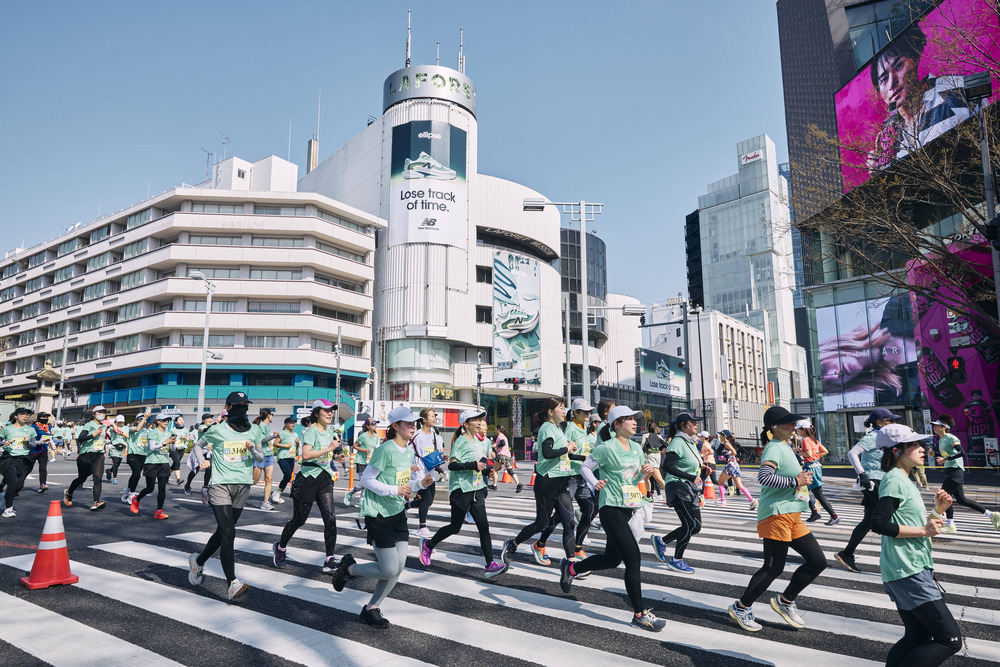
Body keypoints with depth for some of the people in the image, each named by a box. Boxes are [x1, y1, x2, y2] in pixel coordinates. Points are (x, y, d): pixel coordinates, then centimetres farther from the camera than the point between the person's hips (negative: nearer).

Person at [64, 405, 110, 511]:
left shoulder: (105, 426, 13)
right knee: (82, 478, 11)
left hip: (99, 456, 4)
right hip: (86, 455, -4)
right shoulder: (89, 425, -6)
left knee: (98, 478, -11)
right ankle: (68, 493, 40)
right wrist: (93, 435, -25)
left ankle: (96, 503, -17)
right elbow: (79, 439, -17)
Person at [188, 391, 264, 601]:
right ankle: (232, 584, -16)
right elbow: (199, 444, 15)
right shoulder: (217, 430, -2)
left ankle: (199, 561, 42)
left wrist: (253, 449, -9)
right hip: (220, 485, -4)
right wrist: (202, 460, -3)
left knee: (224, 531, 16)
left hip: (243, 486, 5)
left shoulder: (253, 431, 7)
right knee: (228, 533, -15)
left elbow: (261, 458, 11)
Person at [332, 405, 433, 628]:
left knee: (399, 567, 4)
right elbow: (366, 480, -17)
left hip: (398, 513, 8)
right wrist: (395, 490, -24)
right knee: (389, 570, -7)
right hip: (378, 514, -8)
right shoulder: (386, 450, -19)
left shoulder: (408, 451, 6)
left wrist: (420, 484, -2)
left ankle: (372, 608, 22)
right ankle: (349, 567, 18)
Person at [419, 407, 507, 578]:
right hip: (461, 490, -7)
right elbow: (451, 464, -21)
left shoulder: (479, 440, 10)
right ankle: (428, 544, 29)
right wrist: (473, 465, -27)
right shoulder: (461, 441, -13)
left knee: (484, 527, 0)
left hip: (476, 489, 7)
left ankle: (490, 565, 0)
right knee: (455, 527, 5)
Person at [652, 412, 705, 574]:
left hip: (689, 488, 9)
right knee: (690, 524, -12)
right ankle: (676, 560, 4)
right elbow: (667, 466, -24)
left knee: (696, 526, 8)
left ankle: (661, 541, 21)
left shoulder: (691, 442, 14)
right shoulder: (678, 442, -15)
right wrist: (691, 477, -25)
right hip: (677, 487, -9)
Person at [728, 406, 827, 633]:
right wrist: (795, 481, -22)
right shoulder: (774, 448, -13)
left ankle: (785, 601, 21)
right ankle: (741, 607, 12)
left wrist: (802, 477, 12)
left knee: (818, 561, 8)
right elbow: (764, 476, -30)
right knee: (773, 569, -4)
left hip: (792, 517, 10)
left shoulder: (785, 447, 18)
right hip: (776, 515, -10)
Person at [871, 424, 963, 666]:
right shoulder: (894, 480, -15)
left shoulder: (904, 481, 16)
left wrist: (938, 510, 7)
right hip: (908, 572, -10)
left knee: (917, 638, 14)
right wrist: (923, 530, -18)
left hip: (912, 570, 10)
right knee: (950, 639, -6)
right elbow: (878, 523, -24)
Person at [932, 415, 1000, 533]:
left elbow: (962, 453, -23)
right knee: (961, 500, 10)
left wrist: (945, 459, -22)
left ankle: (950, 525, 0)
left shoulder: (950, 438, -11)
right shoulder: (941, 440, 16)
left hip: (955, 470, -9)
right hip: (949, 472, 9)